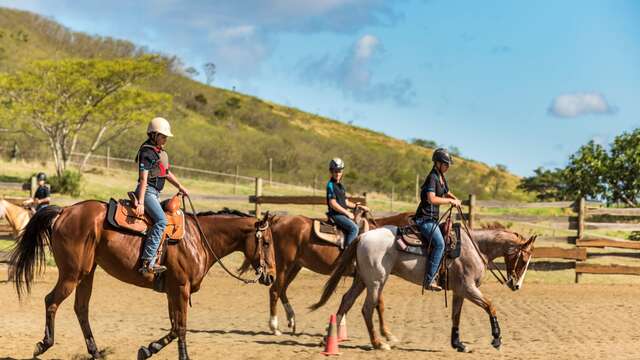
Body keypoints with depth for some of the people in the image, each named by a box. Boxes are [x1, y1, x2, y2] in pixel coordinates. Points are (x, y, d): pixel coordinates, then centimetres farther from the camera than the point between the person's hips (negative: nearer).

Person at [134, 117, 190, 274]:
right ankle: (148, 262, -32)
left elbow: (167, 173, 28)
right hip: (147, 191, -11)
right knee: (161, 220, -26)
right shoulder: (147, 152, -15)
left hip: (155, 193, 11)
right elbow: (143, 179, -22)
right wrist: (140, 203, -27)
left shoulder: (161, 152, 15)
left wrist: (180, 187, 22)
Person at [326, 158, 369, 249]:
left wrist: (359, 206, 9)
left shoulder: (341, 186, 17)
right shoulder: (331, 185, -9)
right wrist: (347, 213, -14)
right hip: (336, 214, -9)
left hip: (343, 213, 9)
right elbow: (333, 204, -16)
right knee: (354, 228, -24)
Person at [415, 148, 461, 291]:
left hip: (433, 219, 10)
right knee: (439, 244, -26)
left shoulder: (442, 178, 15)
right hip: (425, 219, -10)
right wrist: (450, 201, -18)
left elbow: (447, 193, 32)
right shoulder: (432, 177, -14)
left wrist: (455, 199, 11)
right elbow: (431, 199, -27)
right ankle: (429, 280, -27)